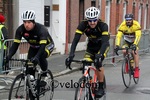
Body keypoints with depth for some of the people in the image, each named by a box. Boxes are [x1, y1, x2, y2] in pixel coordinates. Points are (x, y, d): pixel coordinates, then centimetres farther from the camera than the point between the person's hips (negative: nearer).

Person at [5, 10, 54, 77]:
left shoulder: (41, 29, -36)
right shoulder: (20, 29, -24)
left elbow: (43, 46, -46)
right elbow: (15, 44, -26)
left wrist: (36, 57, -63)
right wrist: (9, 56, -43)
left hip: (47, 45, -4)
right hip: (33, 47, 4)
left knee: (41, 57, -32)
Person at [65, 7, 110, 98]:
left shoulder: (103, 26, -33)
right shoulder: (83, 25, -26)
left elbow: (105, 42, -43)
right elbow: (75, 40, -33)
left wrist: (99, 55, -59)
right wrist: (71, 55, -46)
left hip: (103, 45, -3)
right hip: (91, 45, 3)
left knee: (98, 62, -27)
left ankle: (101, 88, -13)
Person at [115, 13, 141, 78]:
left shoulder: (136, 25, -28)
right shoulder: (122, 25, -24)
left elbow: (138, 36, -37)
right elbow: (118, 36, -31)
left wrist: (134, 44, -50)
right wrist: (117, 45, -45)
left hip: (134, 41, -2)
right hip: (126, 41, 2)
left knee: (134, 52, -25)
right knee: (124, 51, -23)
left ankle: (137, 69, -18)